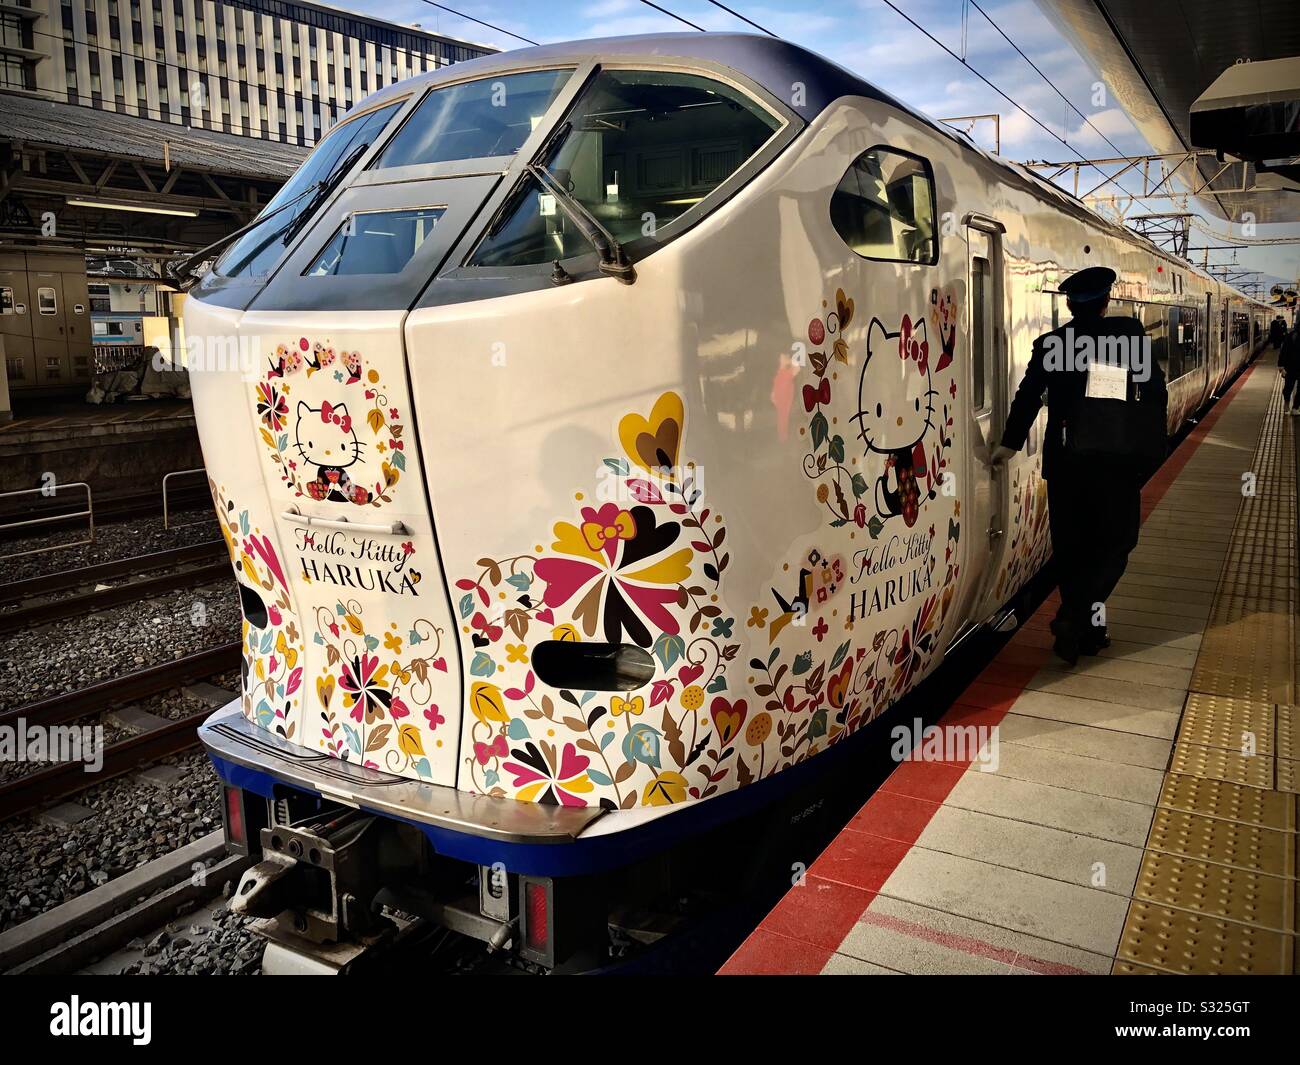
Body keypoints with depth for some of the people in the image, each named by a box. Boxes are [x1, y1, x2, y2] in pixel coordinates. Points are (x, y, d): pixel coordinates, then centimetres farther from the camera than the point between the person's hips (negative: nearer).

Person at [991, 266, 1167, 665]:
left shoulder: (1049, 343, 4)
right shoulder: (1132, 332, 2)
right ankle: (1074, 617, -10)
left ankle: (1088, 627, 21)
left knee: (1072, 546, 13)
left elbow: (1028, 396, 8)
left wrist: (1009, 443, 21)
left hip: (1065, 459, 2)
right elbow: (1156, 390, 1)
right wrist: (1152, 445, 12)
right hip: (1118, 458, -1)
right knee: (1116, 542, 8)